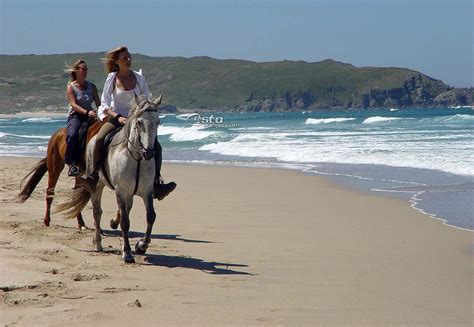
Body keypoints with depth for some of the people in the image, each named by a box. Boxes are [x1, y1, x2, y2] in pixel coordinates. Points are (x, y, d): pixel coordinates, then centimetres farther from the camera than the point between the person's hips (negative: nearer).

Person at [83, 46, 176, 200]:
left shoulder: (139, 77, 2)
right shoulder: (112, 79, -4)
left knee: (156, 146, -16)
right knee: (99, 140, -32)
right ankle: (91, 176, -23)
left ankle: (156, 184, -16)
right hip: (114, 117, -2)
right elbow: (104, 105, -6)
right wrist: (118, 117, -20)